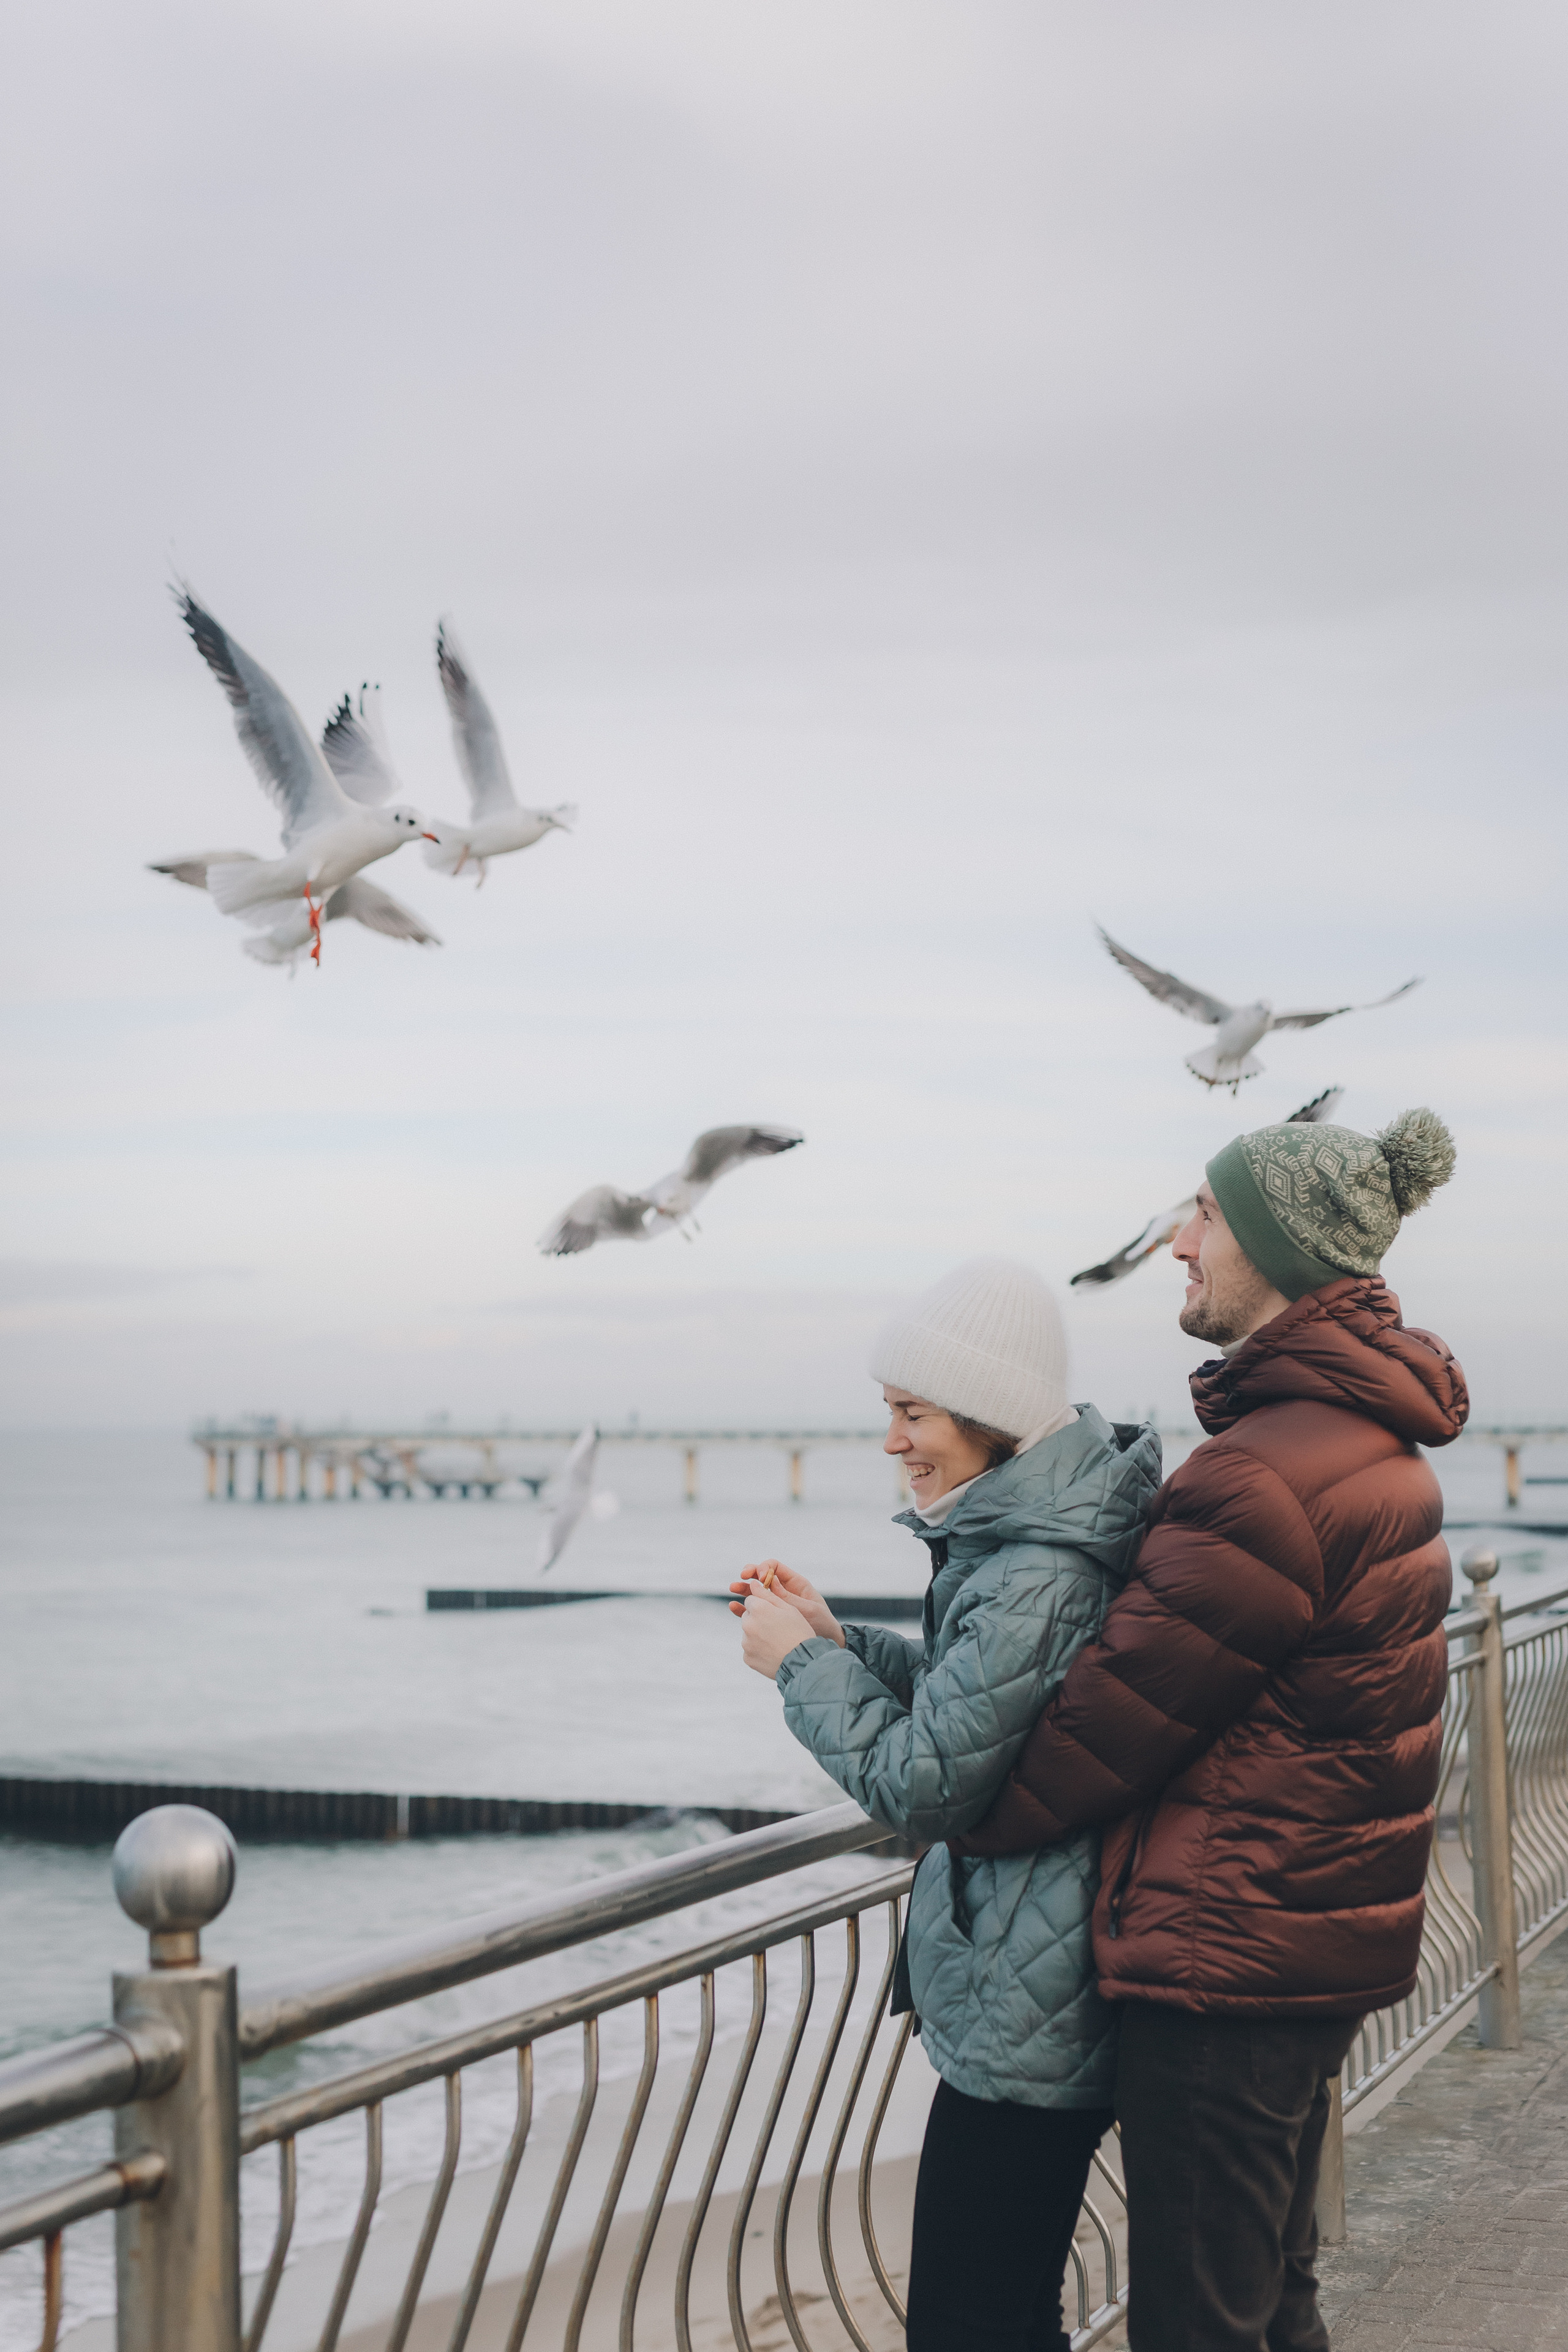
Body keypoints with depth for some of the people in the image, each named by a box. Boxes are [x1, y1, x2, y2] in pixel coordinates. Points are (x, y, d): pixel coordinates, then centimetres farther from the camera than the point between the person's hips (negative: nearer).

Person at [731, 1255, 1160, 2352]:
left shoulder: (1035, 1583, -25)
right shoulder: (1035, 1534, 8)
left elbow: (919, 1784, -21)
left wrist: (804, 1667, -8)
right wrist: (841, 1642, 10)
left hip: (1023, 2031, -11)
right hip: (1042, 2008, 11)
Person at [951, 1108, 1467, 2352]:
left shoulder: (1269, 1477, -24)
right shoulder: (1374, 1439, 10)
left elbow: (1122, 1707, -18)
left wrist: (968, 1817, -2)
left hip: (1228, 1962, -10)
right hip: (1327, 1945, 10)